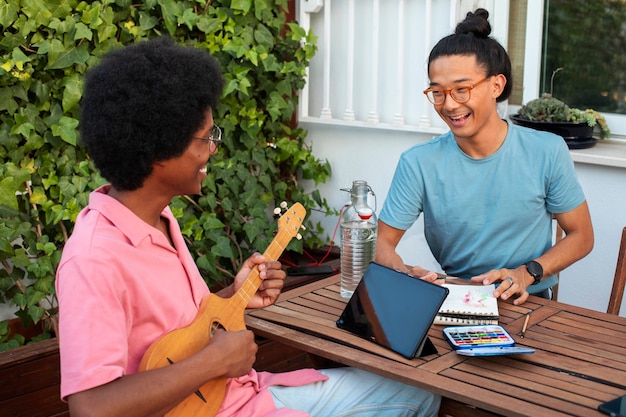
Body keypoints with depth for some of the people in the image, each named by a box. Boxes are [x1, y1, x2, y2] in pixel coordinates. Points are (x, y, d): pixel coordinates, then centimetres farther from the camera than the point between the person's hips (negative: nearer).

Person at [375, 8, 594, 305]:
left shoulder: (547, 152, -5)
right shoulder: (418, 164, -6)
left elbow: (581, 236, 4)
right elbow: (382, 242, -1)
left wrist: (527, 273, -13)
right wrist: (405, 274, -24)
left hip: (527, 303, 0)